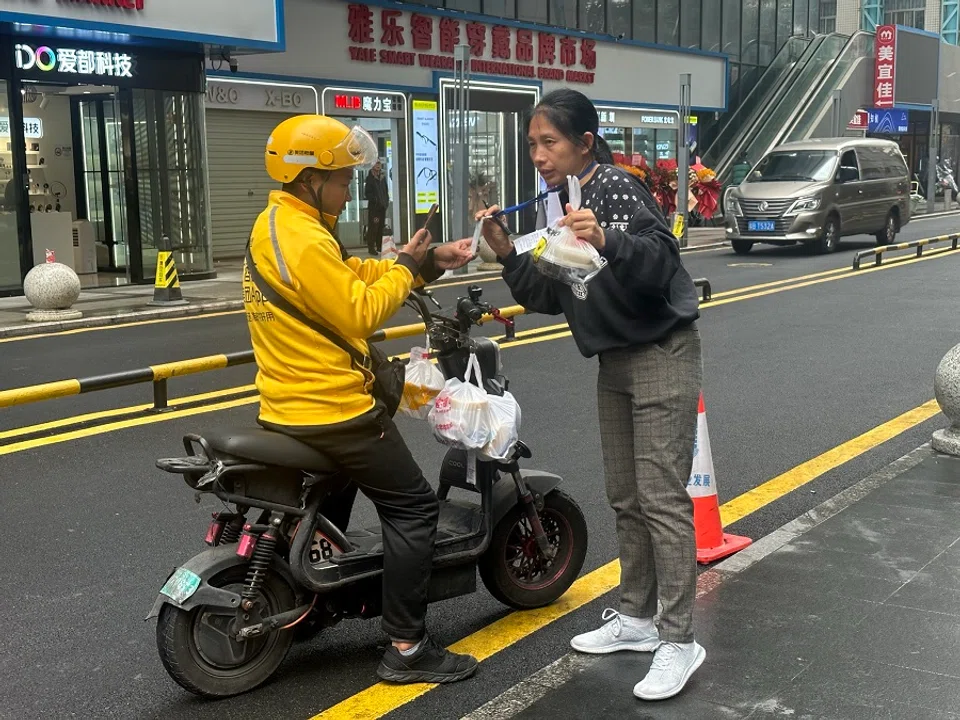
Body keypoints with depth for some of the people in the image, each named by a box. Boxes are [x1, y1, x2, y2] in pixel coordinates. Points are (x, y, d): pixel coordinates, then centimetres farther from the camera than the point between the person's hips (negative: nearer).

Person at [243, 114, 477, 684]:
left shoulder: (276, 224, 12)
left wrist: (429, 260, 3)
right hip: (333, 408, -11)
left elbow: (349, 276, 12)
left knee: (331, 493, 32)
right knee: (413, 508, -4)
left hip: (289, 407, 11)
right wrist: (408, 265, -9)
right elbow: (360, 313, -22)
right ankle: (407, 648, -1)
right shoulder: (303, 240, -22)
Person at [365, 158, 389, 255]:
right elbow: (367, 193, -7)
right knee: (373, 227, -7)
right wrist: (374, 200, -18)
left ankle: (380, 246, 15)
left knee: (381, 227, 8)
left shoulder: (383, 178, 15)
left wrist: (386, 201, 7)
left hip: (382, 206, 6)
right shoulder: (370, 178, -3)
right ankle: (371, 247, -5)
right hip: (373, 206, -6)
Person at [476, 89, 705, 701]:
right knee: (626, 497, 14)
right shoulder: (556, 206, 7)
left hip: (662, 353, -9)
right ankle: (636, 618, 25)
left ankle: (679, 641, -2)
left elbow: (662, 262, -27)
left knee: (661, 497, -9)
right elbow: (548, 297, 7)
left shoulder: (615, 187, -17)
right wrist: (507, 253, -6)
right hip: (615, 359, 9)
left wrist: (607, 241, -43)